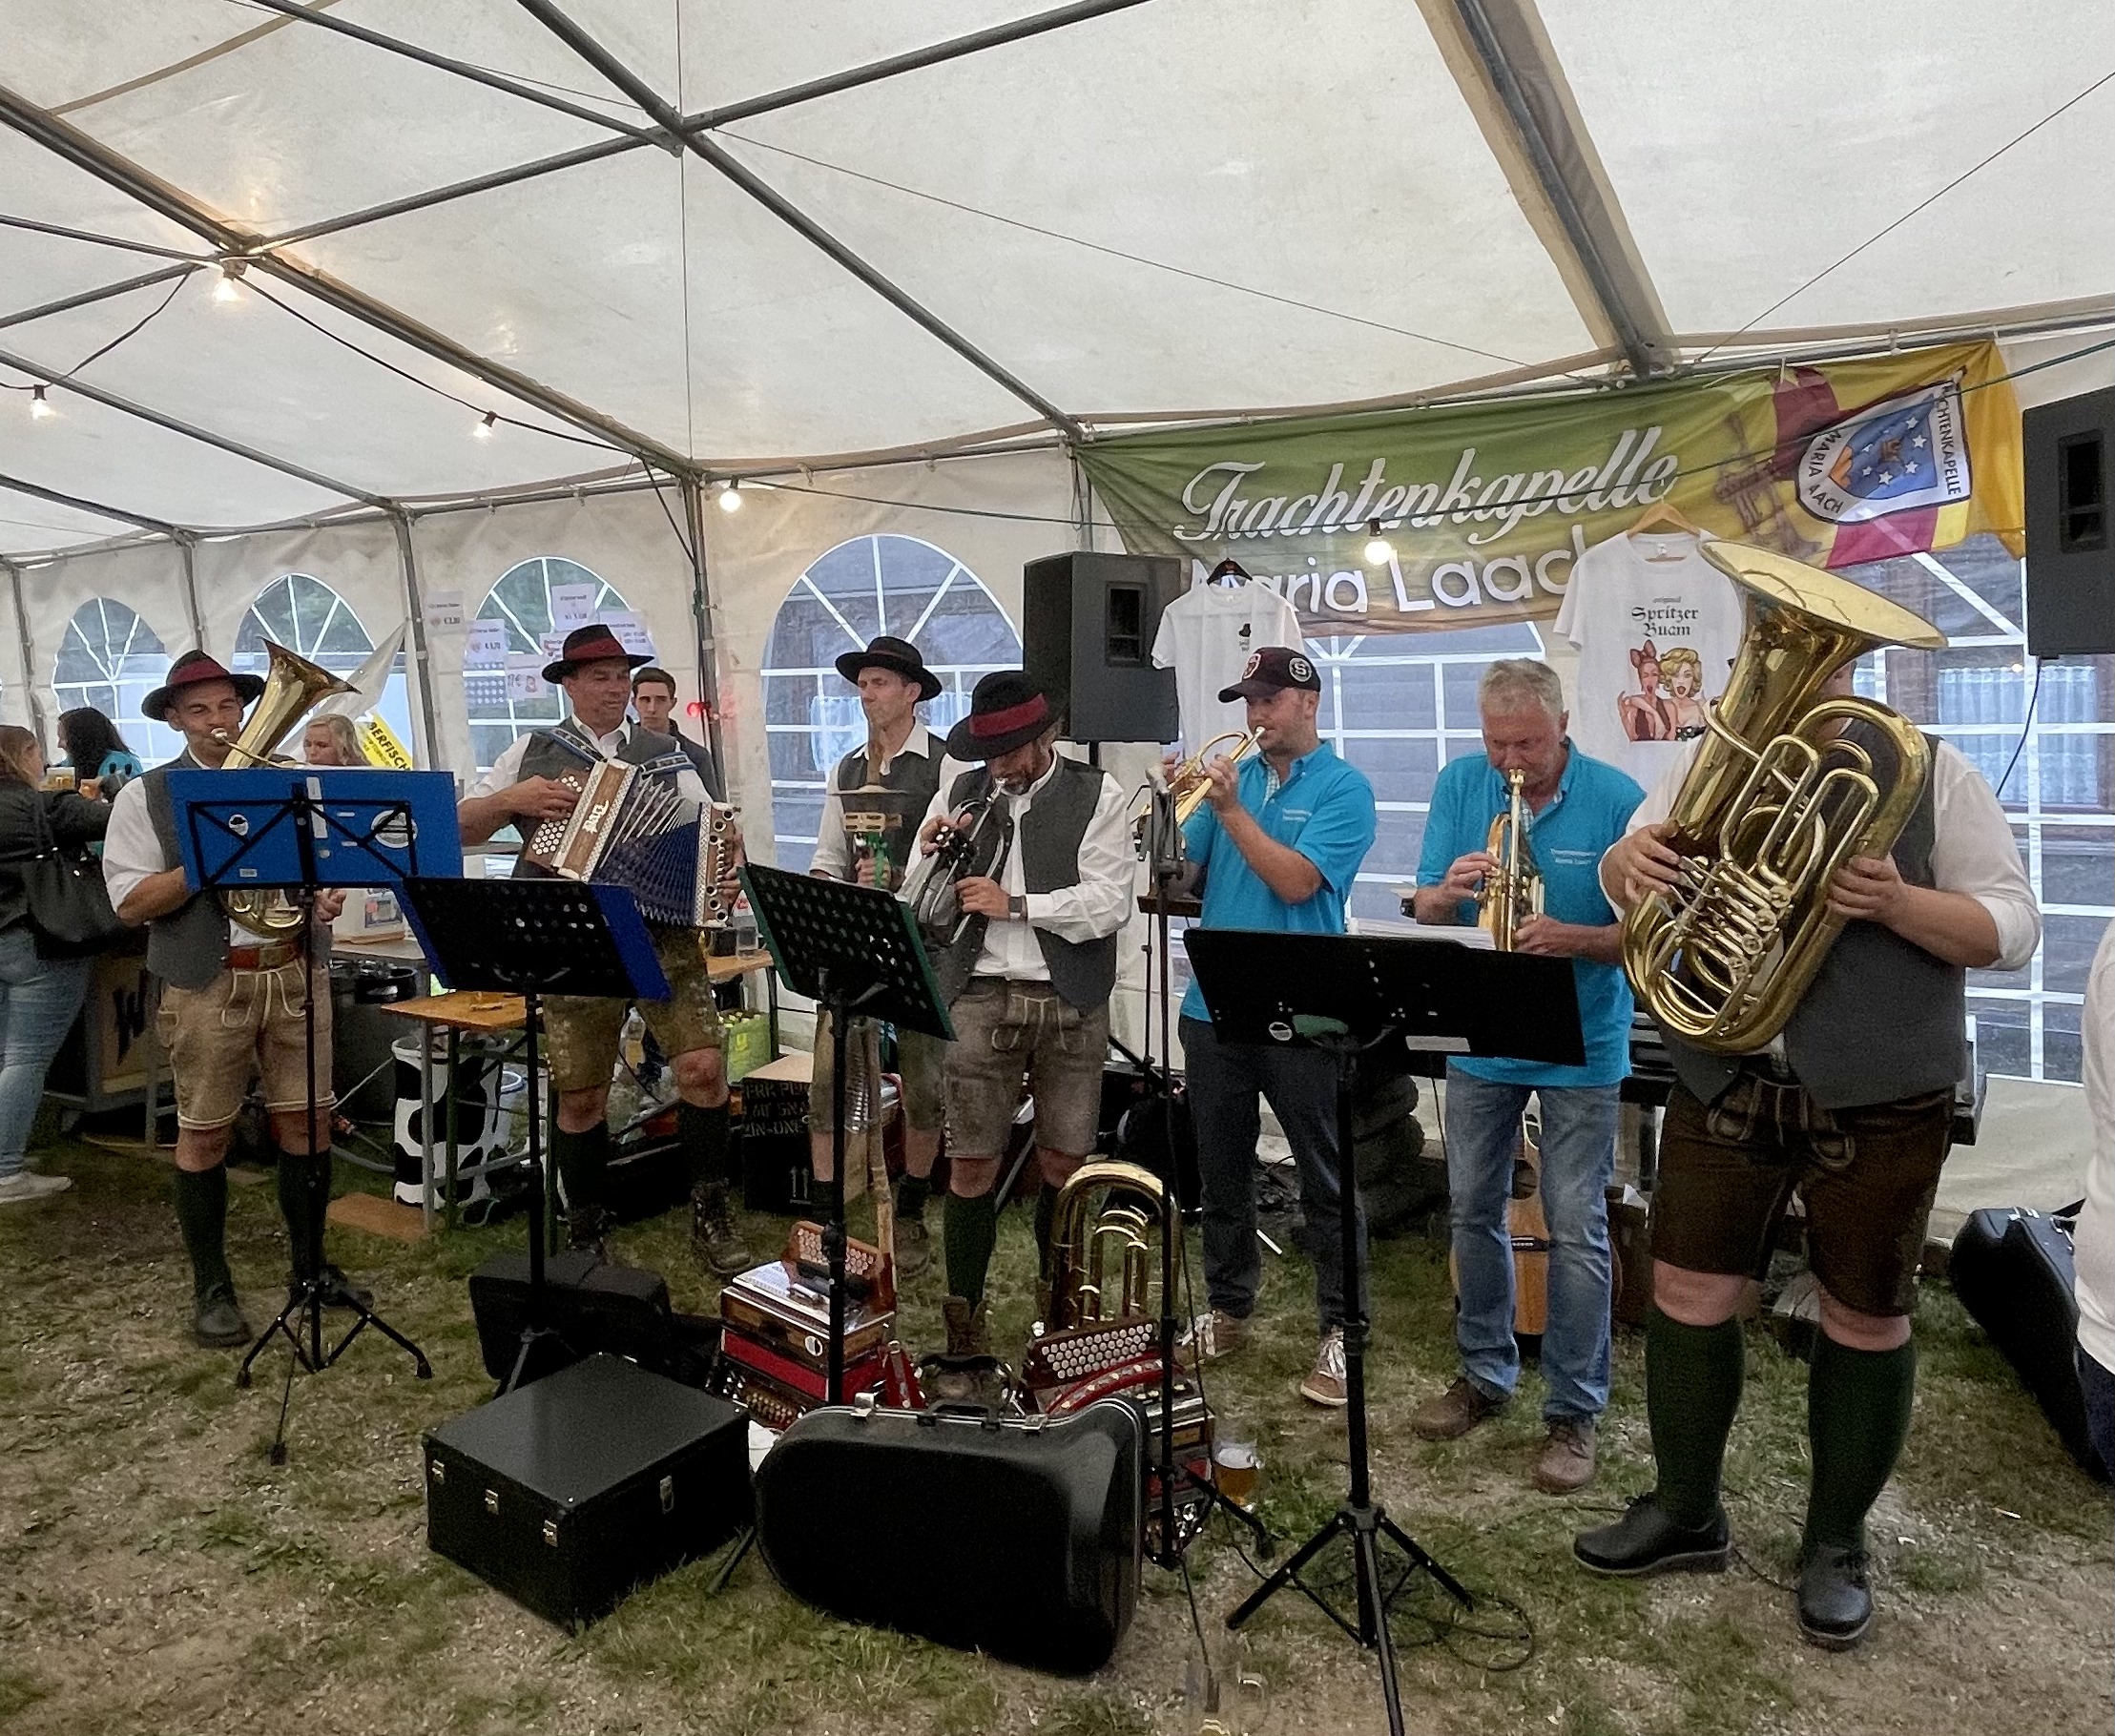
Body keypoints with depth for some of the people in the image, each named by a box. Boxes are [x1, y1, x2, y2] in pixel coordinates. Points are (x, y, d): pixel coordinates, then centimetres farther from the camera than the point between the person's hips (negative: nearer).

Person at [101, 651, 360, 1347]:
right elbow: (130, 902, -7)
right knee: (205, 1134, 7)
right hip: (208, 984, -2)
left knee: (307, 1122, 8)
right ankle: (211, 1287, 21)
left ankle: (309, 1263, 25)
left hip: (296, 971, 3)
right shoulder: (145, 796, -1)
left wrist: (331, 892, -10)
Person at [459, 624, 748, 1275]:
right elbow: (460, 828, 11)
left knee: (703, 1065, -12)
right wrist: (512, 798, -7)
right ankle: (584, 1233, 25)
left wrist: (727, 855, -14)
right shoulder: (533, 752, 13)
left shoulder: (665, 757, 14)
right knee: (579, 1097, 5)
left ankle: (711, 1215, 6)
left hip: (662, 933, 0)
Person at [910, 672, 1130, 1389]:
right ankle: (964, 1328, 16)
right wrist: (930, 858, -11)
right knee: (971, 1166, 2)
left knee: (1063, 1165, 9)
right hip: (982, 998, 2)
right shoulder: (960, 795, 7)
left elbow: (1108, 902, -11)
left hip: (1070, 1004, -1)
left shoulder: (1096, 794, -1)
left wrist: (1015, 904, -17)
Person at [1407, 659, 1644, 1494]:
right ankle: (1485, 1372, 32)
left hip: (1581, 1046, -3)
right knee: (1474, 1213, 14)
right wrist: (1451, 890, -23)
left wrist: (1569, 938, -27)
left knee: (1576, 1230, 3)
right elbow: (1425, 910, -1)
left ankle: (1573, 1410, 17)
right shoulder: (1459, 784, -2)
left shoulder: (1615, 799, -11)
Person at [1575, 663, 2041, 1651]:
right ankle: (1684, 1514, 28)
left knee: (1866, 1317, 11)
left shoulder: (1929, 773, -3)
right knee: (1687, 1293, 7)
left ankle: (1836, 1542, 31)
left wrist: (1897, 903, -24)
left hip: (1878, 1103, -2)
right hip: (1725, 1088, 3)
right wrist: (1631, 859, -21)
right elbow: (1626, 884, 4)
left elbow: (2012, 929, -5)